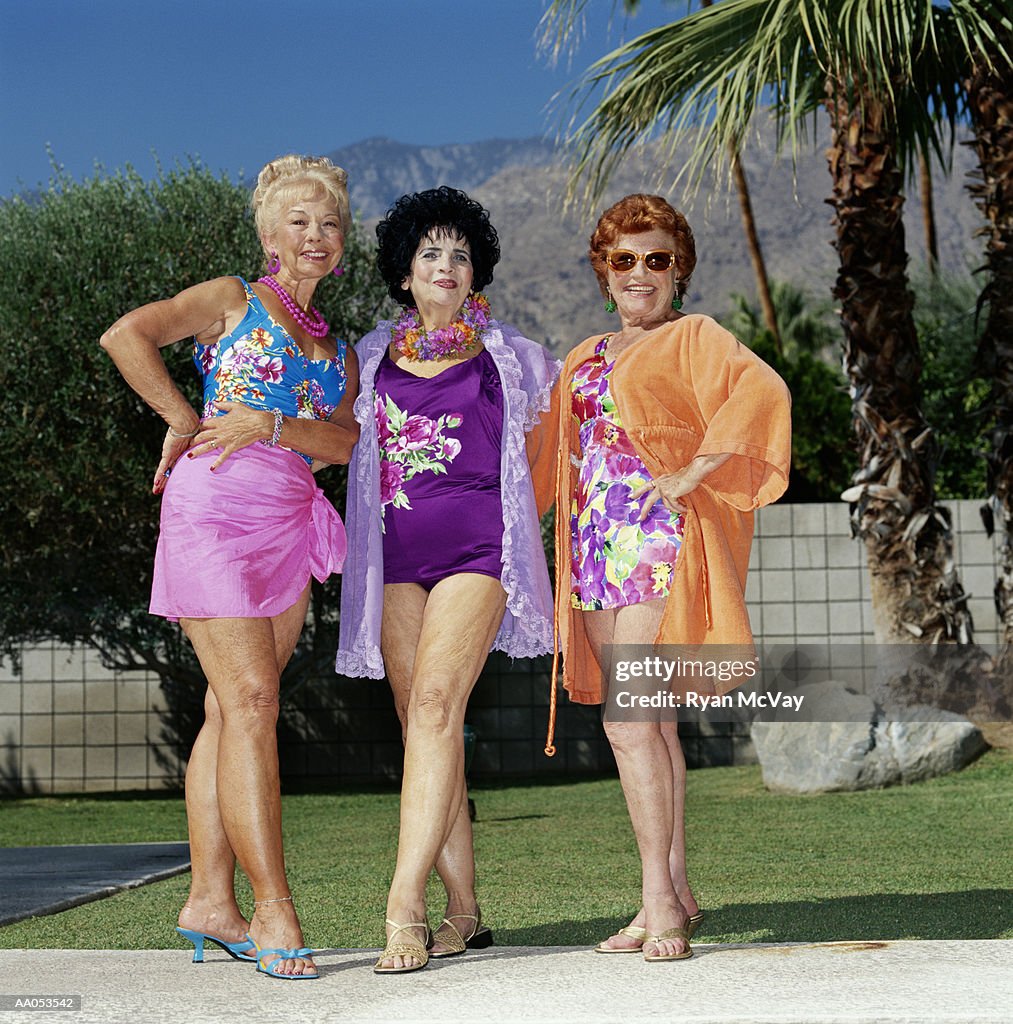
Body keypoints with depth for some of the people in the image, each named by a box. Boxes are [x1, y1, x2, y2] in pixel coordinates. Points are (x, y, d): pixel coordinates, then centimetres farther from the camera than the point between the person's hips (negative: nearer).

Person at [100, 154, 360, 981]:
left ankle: (210, 899, 10)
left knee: (234, 708, 6)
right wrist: (184, 420, -5)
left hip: (290, 524, 6)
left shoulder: (338, 348, 20)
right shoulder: (233, 300, 5)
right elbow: (126, 336, -8)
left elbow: (347, 442, 4)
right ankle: (273, 908, -11)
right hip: (215, 510, -6)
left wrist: (270, 423, -11)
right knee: (252, 700, -12)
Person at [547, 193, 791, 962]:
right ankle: (675, 893, 13)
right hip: (600, 548, 7)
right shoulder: (586, 357, 22)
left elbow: (764, 390, -17)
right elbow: (555, 449, 31)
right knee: (649, 723, 8)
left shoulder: (695, 337, 1)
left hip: (662, 542, -7)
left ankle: (662, 901, -8)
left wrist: (693, 471, -20)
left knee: (629, 719, -14)